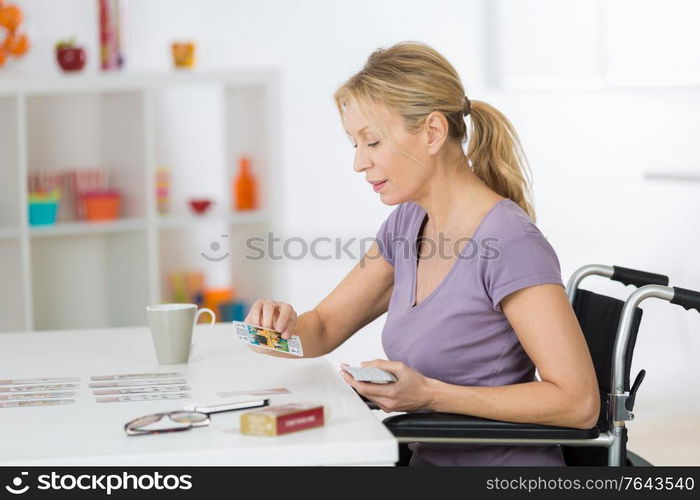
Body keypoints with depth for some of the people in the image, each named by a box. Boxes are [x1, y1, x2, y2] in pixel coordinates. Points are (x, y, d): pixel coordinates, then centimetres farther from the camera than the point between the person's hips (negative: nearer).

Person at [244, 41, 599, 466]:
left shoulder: (508, 242, -18)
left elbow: (579, 403, -21)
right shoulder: (407, 224, 5)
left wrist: (430, 395, -24)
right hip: (428, 456, 7)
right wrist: (284, 326, -8)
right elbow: (324, 328, 15)